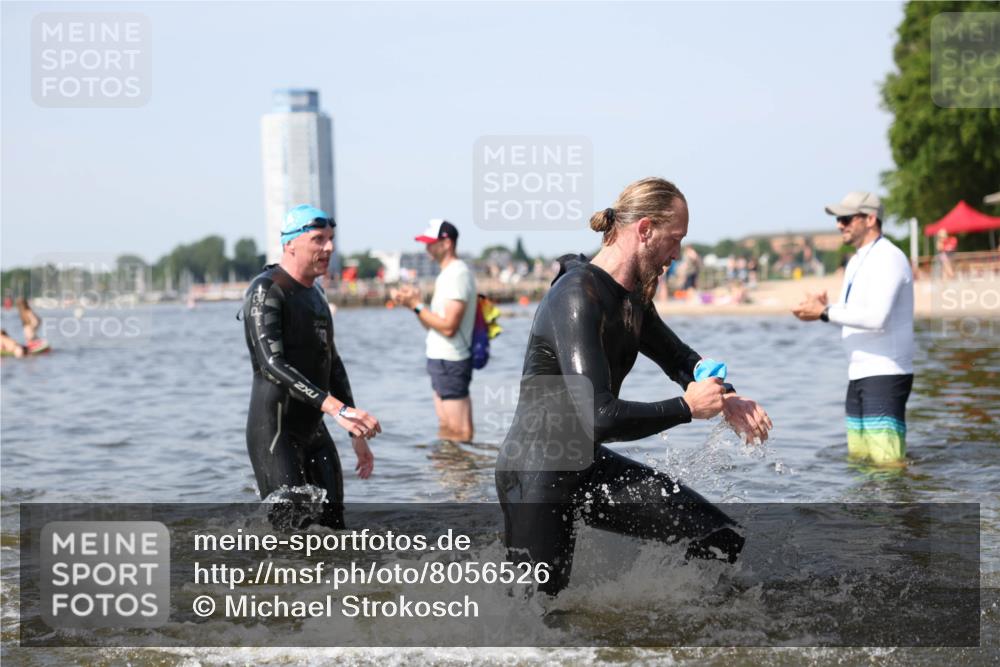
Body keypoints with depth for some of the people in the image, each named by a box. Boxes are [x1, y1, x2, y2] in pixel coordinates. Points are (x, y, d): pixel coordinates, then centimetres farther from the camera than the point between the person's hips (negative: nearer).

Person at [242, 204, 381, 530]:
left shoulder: (315, 295, 16)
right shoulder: (266, 291, -12)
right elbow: (272, 363, -25)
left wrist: (357, 432, 20)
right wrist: (335, 407, -34)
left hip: (314, 430, 9)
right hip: (275, 431, -9)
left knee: (333, 526, 7)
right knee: (294, 528, -16)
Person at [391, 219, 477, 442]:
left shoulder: (457, 275, -16)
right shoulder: (447, 274, 16)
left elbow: (448, 326, -22)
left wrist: (416, 305, -17)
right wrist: (414, 303, 2)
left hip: (450, 363, -11)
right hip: (441, 359, 11)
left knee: (458, 432, -8)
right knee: (446, 430, 14)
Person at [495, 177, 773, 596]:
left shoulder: (632, 299, 5)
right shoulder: (577, 298, -24)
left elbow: (678, 357, 24)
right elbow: (601, 418, -32)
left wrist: (725, 399, 3)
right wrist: (687, 408, -19)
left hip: (589, 467, 9)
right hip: (534, 476, -9)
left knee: (720, 541, 1)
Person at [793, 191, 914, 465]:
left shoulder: (888, 258, -13)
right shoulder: (856, 262, 18)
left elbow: (877, 318, -25)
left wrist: (825, 312, -19)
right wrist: (825, 306, 2)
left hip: (885, 374, -10)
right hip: (859, 374, 10)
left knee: (887, 462, -13)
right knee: (858, 458, 11)